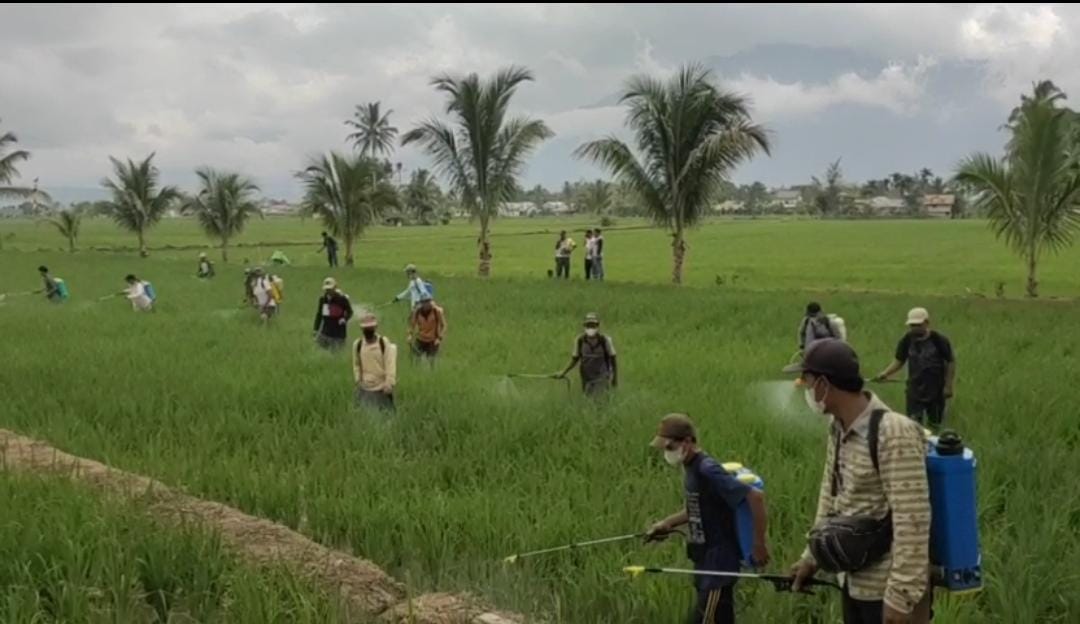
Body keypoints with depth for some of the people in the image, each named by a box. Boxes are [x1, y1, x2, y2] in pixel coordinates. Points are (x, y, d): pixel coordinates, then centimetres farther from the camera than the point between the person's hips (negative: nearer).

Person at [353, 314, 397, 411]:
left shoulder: (385, 343, -10)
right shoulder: (357, 345, 0)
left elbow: (390, 365, -11)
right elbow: (356, 364, 12)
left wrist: (389, 384, -17)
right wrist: (358, 380, 3)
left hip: (382, 388, -2)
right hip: (364, 389, 2)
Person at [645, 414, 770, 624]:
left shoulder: (707, 471, -22)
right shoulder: (691, 468, 7)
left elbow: (755, 496, -27)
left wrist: (759, 545, -22)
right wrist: (668, 523, 10)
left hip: (719, 564, -9)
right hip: (707, 562, 9)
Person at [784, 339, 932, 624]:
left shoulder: (894, 434, -23)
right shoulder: (838, 429, 3)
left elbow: (912, 522, -25)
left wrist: (901, 595, -25)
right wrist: (812, 557, 18)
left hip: (887, 588, -8)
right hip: (854, 580, 8)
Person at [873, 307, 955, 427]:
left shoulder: (939, 341, -14)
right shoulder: (907, 341, -7)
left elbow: (951, 362, -6)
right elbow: (899, 361, 0)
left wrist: (948, 386, -8)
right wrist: (885, 373, -17)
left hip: (936, 390, -2)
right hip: (914, 390, 2)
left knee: (935, 424, 11)